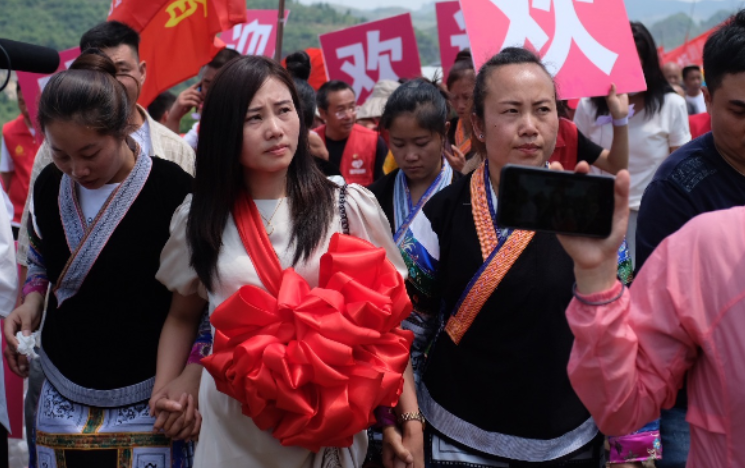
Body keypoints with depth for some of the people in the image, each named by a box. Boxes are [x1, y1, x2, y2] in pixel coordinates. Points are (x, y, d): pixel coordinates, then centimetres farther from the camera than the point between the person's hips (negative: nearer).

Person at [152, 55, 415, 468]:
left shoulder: (351, 208, -6)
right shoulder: (198, 219, 0)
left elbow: (387, 320, -2)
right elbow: (182, 315, 13)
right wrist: (163, 394, 0)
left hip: (329, 429, -1)